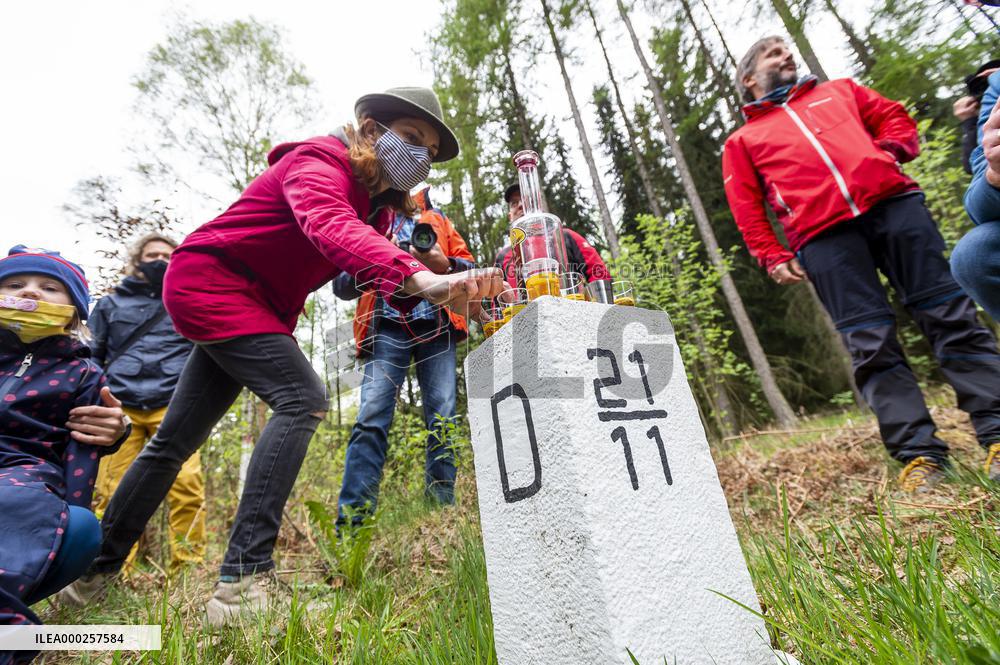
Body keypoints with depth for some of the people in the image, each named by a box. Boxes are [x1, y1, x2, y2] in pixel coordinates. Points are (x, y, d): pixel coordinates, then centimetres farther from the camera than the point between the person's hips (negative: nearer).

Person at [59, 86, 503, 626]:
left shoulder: (376, 203, 8)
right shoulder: (319, 162, -18)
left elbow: (383, 273, -3)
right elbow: (332, 228, -41)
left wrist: (449, 289, -22)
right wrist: (420, 278, -58)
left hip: (255, 309, 9)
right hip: (208, 281, -9)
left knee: (175, 439, 13)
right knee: (302, 399, -26)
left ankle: (96, 570, 29)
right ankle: (243, 582, -23)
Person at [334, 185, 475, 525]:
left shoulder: (439, 220, 25)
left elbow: (470, 266, 16)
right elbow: (341, 284, 12)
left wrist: (444, 263, -7)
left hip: (437, 324, 2)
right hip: (387, 326, -1)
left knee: (442, 417, -5)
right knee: (372, 416, -13)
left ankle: (443, 507, 5)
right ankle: (351, 519, -10)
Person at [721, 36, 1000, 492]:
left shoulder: (838, 90, 31)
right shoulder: (742, 141, 19)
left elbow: (895, 116, 28)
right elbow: (747, 209, 10)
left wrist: (889, 151, 5)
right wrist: (773, 259, -2)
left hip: (892, 202, 3)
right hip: (822, 236, -3)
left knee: (951, 314, -1)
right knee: (872, 345, -8)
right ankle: (920, 454, -3)